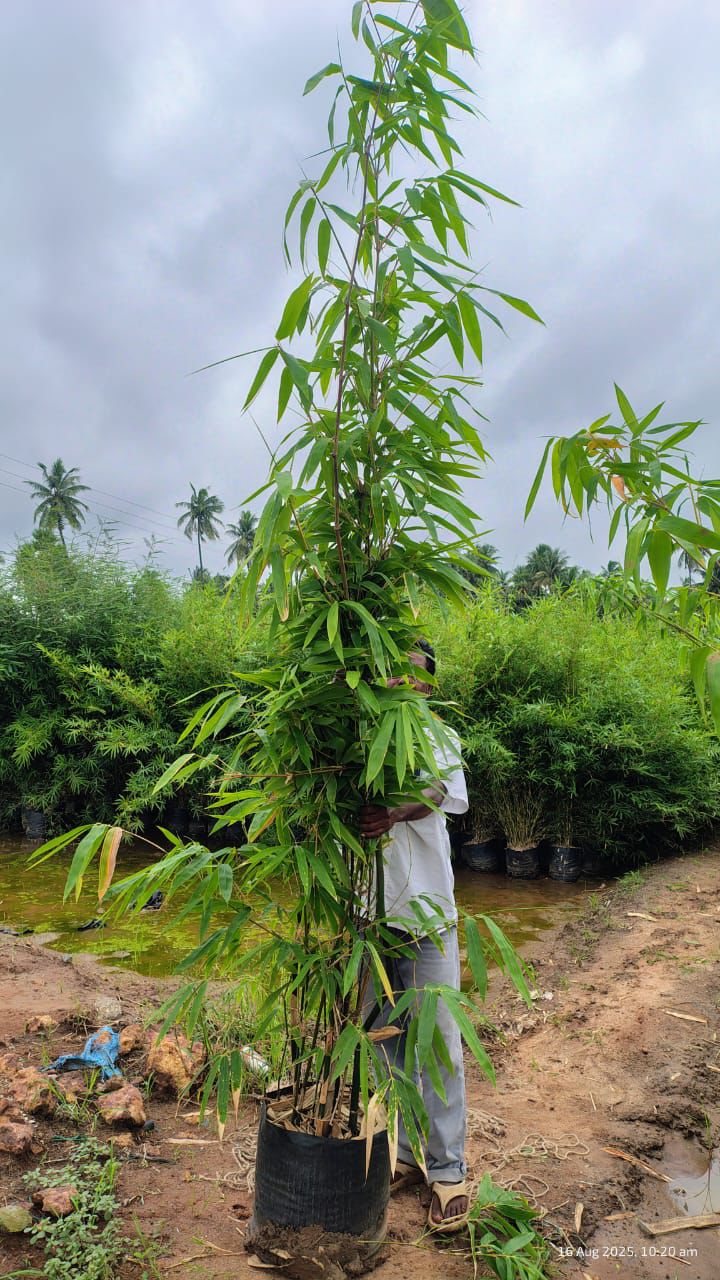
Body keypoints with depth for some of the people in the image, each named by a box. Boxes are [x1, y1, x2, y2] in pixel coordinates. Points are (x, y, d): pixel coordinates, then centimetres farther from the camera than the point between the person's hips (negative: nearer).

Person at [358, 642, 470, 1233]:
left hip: (428, 911, -1)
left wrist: (396, 812, -39)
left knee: (439, 1042, 7)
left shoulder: (441, 737, 2)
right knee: (380, 1039, 14)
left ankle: (447, 1168, 25)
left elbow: (448, 794, -17)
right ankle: (397, 1153, 34)